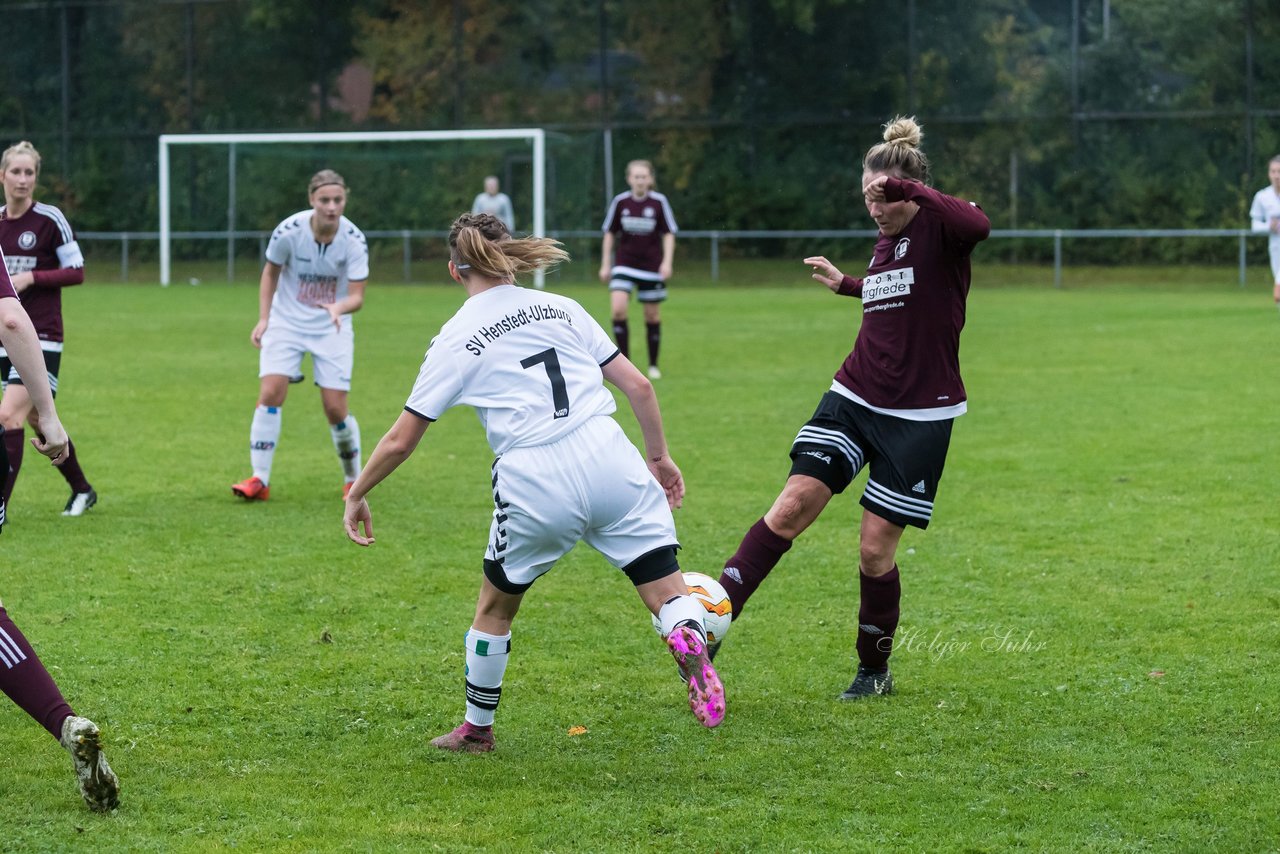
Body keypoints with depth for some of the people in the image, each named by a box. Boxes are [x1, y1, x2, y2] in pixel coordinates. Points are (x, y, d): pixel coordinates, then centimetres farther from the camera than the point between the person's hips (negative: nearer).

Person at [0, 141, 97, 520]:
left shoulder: (49, 219, -10)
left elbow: (76, 271, -9)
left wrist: (31, 278, -19)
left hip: (41, 336, -6)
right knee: (37, 419, 14)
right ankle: (81, 489, 32)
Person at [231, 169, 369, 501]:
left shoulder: (354, 240, -17)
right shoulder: (289, 231, -17)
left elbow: (357, 296, -16)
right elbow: (270, 272, 1)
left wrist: (339, 307, -38)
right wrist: (263, 318, -5)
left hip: (332, 327, 0)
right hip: (286, 322, 0)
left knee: (335, 408, -5)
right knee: (270, 393, -16)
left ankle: (354, 478, 18)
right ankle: (259, 480, -9)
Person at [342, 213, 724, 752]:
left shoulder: (455, 340, 7)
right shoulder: (561, 308, 14)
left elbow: (400, 441, 7)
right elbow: (638, 387, 12)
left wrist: (357, 497, 21)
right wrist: (658, 455, 25)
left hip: (534, 486, -1)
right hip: (609, 461, 1)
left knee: (495, 605, 22)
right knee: (668, 594, 3)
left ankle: (476, 729, 34)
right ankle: (691, 649, -30)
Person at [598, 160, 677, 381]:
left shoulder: (659, 202, -7)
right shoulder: (620, 202, -3)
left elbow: (669, 234, -1)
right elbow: (609, 234, 7)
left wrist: (667, 262, -11)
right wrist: (605, 265, 5)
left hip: (652, 266, 0)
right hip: (624, 264, 1)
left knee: (652, 315, 7)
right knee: (617, 309, -18)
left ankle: (653, 365, 22)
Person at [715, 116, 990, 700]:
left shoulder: (939, 229, -11)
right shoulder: (886, 241, 11)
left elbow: (978, 226, -38)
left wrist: (908, 189, -32)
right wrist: (847, 285, 31)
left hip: (919, 416, -6)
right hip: (853, 399, 6)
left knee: (875, 547, -2)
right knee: (794, 504, -11)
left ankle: (875, 670, 18)